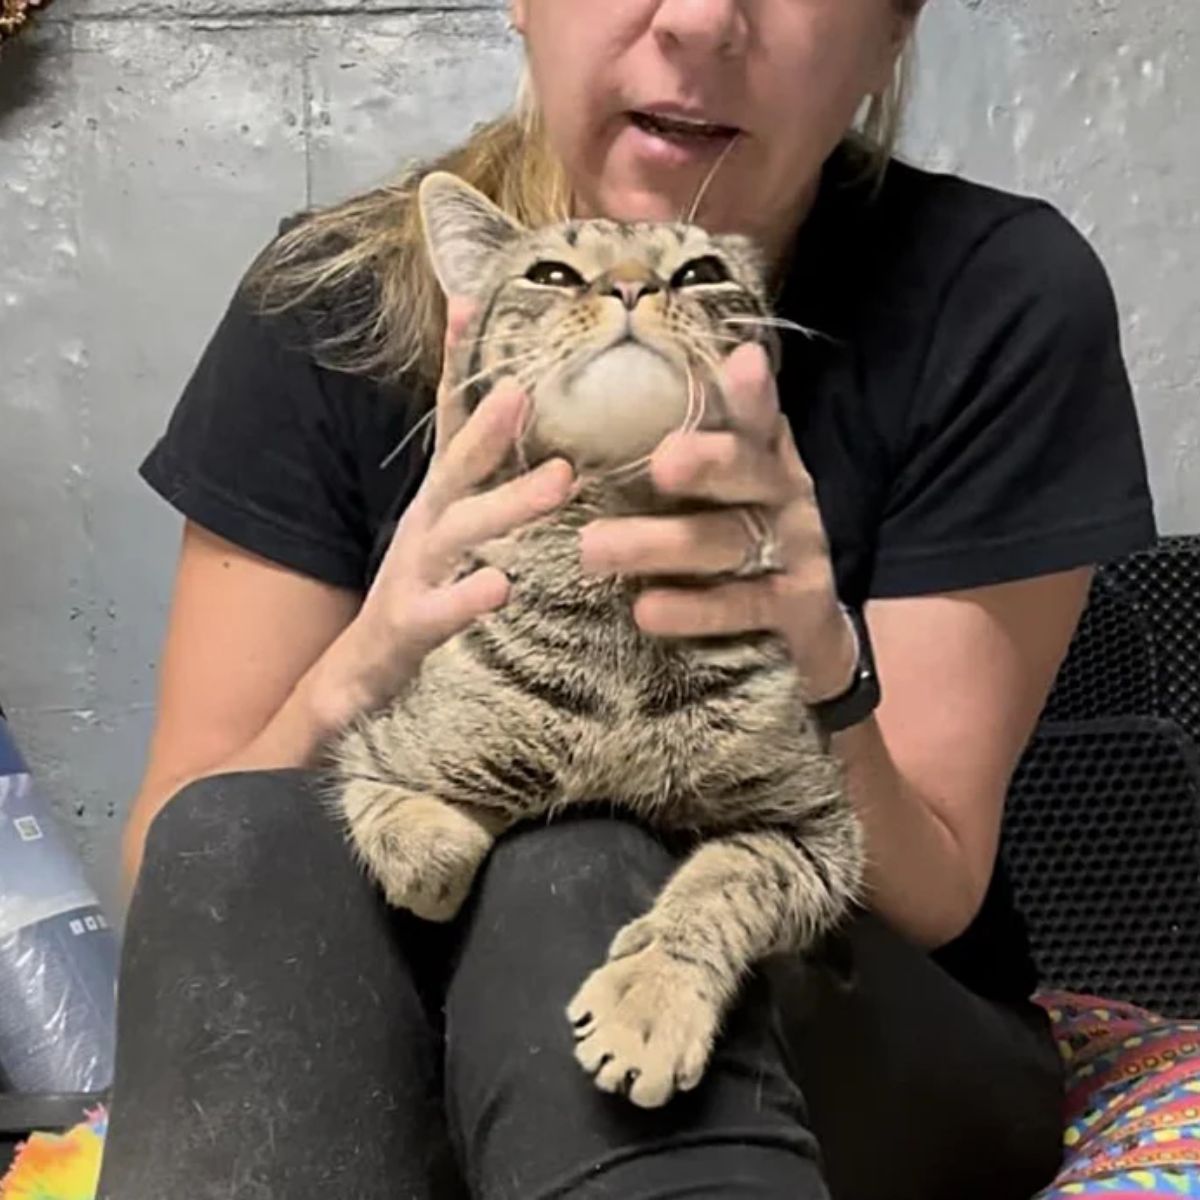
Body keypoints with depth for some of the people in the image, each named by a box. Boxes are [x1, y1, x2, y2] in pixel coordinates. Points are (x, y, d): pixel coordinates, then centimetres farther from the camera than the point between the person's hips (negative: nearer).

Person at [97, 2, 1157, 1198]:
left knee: (567, 874, -33)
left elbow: (929, 902, -10)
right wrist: (361, 673, -30)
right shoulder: (338, 302, -10)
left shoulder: (999, 300, -13)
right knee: (247, 840, -29)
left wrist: (820, 687, -31)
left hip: (857, 1043, -1)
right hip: (411, 1055, 2)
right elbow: (180, 877, -9)